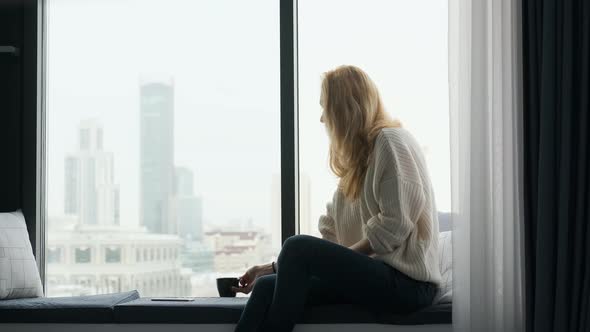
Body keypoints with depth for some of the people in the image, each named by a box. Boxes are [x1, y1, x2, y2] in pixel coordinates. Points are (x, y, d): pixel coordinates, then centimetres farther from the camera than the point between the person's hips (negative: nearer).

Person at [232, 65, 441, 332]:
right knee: (267, 285, -11)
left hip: (406, 281, -8)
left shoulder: (391, 140, -4)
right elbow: (329, 234, 17)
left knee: (298, 247, -25)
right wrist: (275, 267, 8)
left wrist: (339, 259, -10)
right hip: (373, 273, 8)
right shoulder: (357, 158, 25)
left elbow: (395, 225, -14)